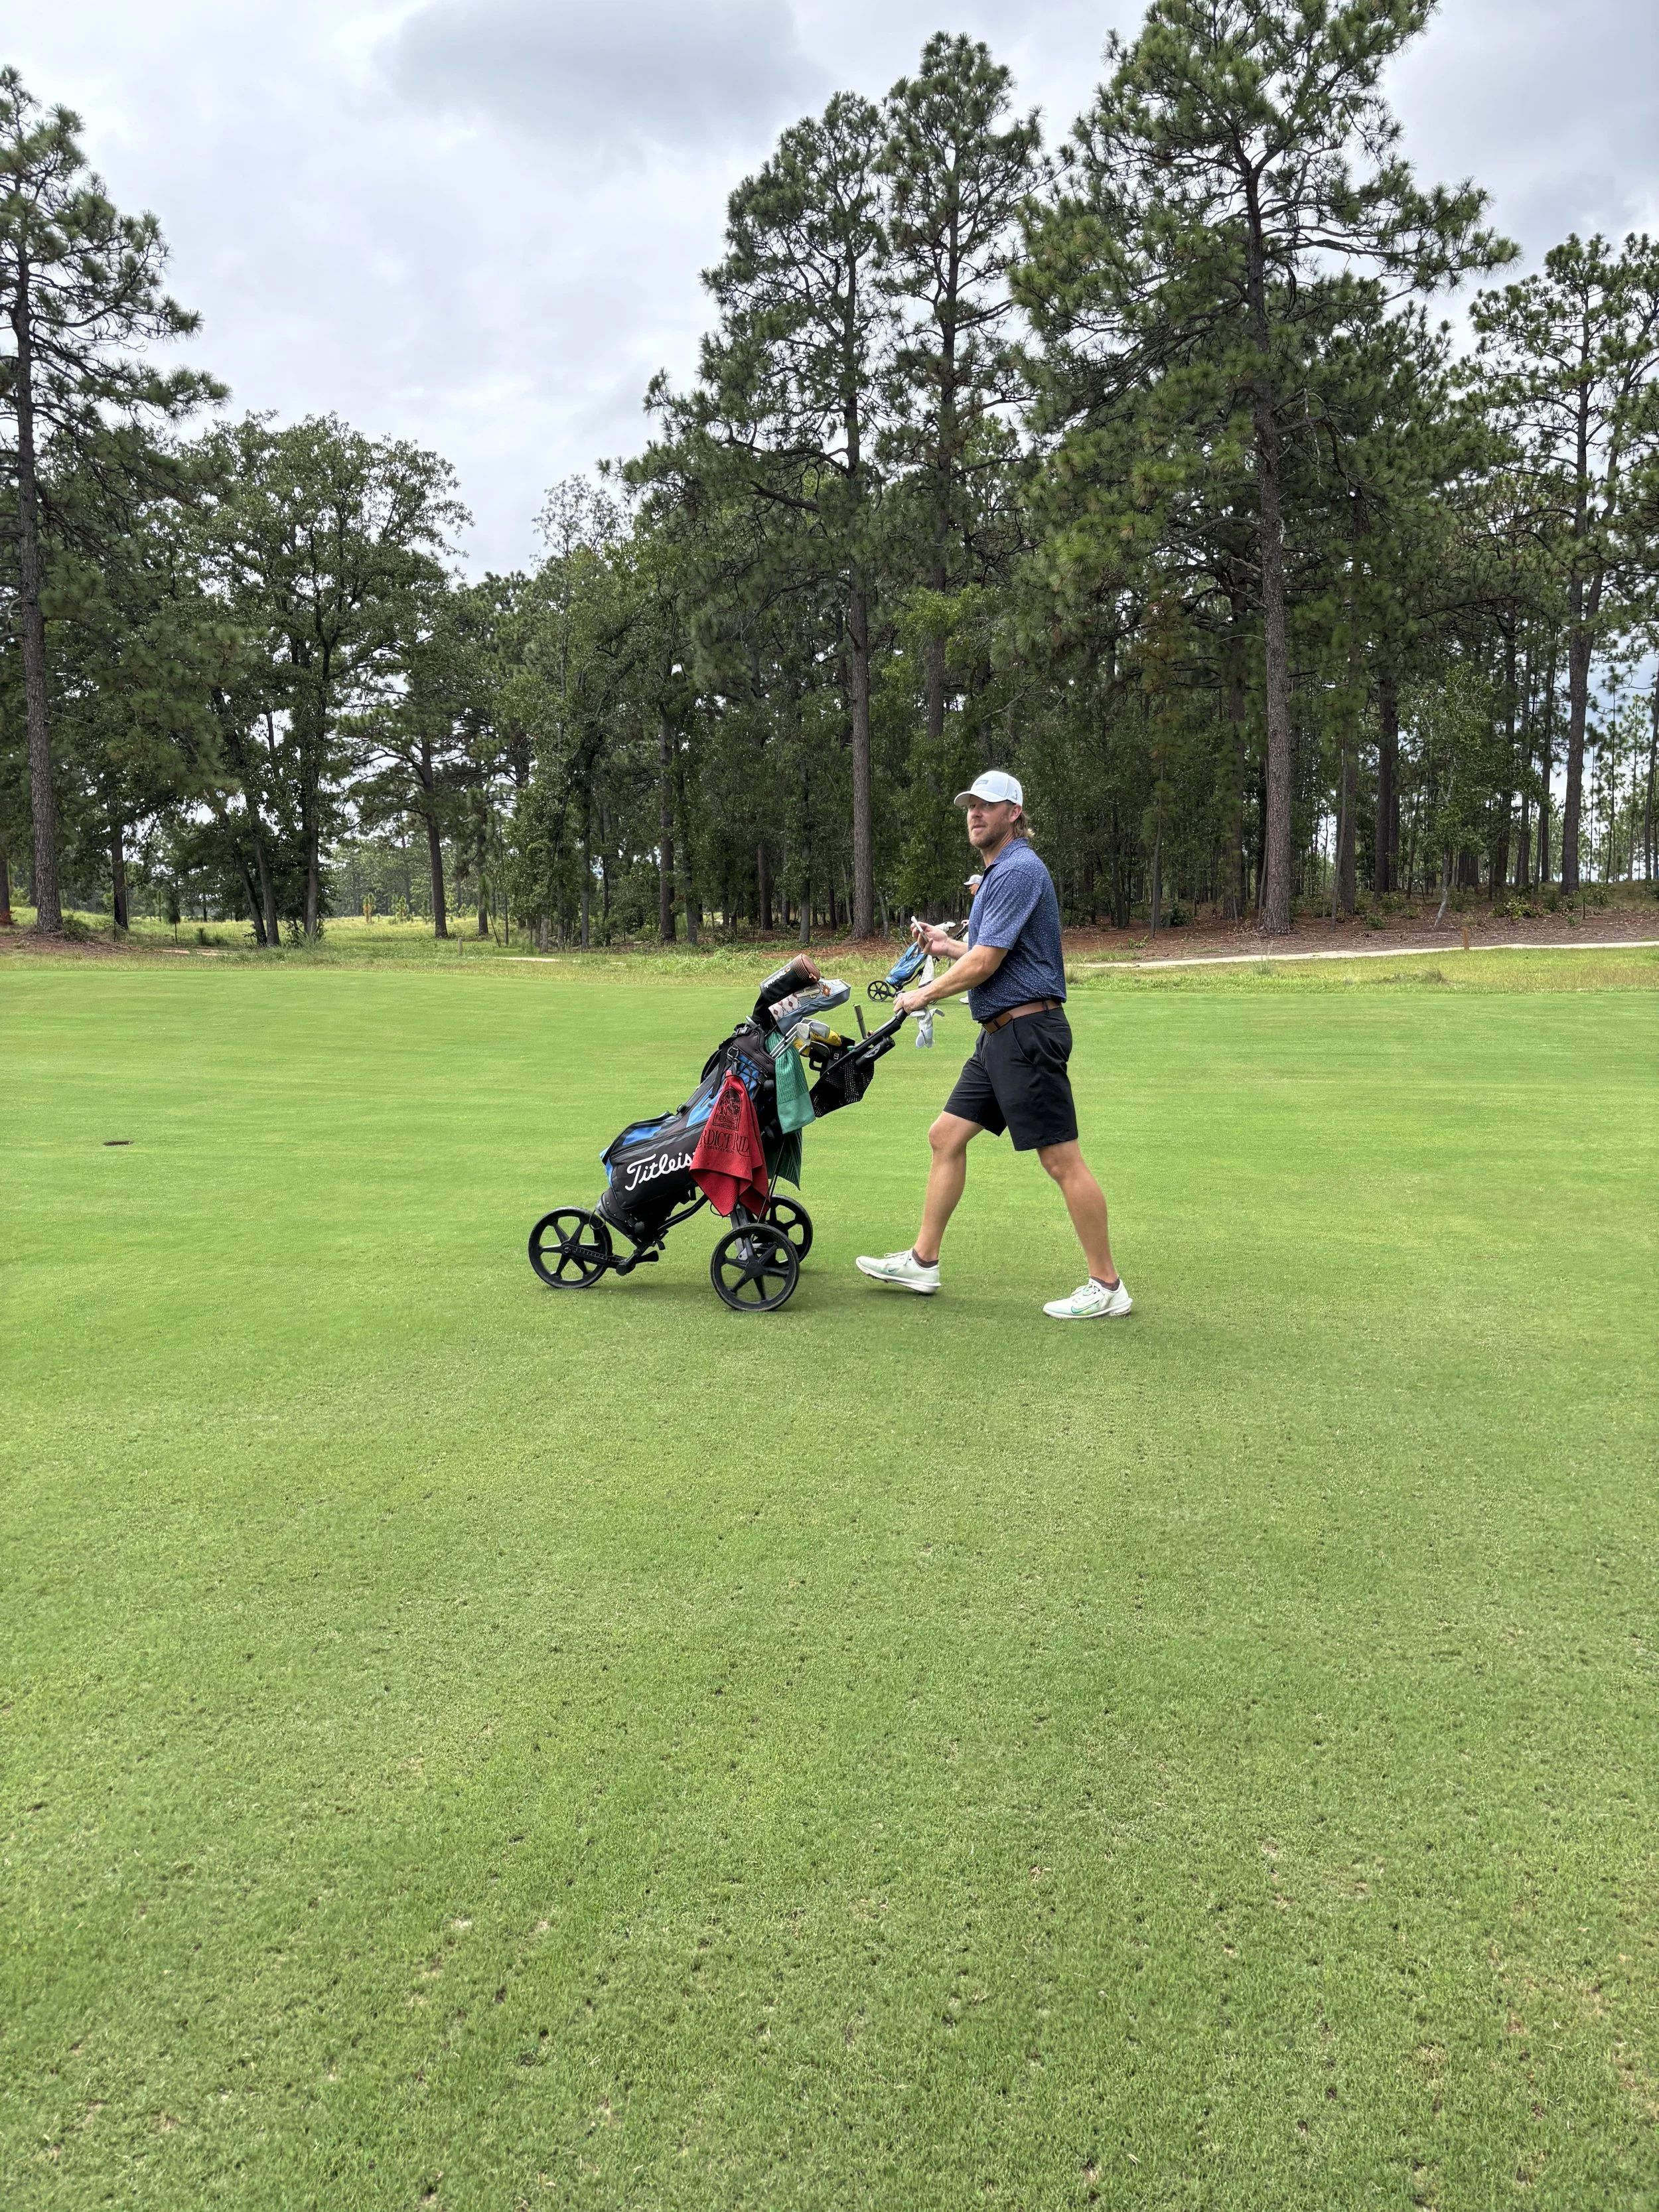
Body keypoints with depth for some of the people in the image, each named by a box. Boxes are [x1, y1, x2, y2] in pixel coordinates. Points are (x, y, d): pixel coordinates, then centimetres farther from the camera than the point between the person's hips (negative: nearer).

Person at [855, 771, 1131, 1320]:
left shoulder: (1018, 871, -14)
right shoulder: (997, 873, 18)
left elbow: (985, 963, -18)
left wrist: (924, 995, -5)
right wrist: (950, 947, 14)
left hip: (1027, 1032, -11)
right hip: (1001, 1034, 11)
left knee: (1062, 1161, -6)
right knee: (946, 1136, 12)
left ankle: (1107, 1288, 2)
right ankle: (922, 1263, 20)